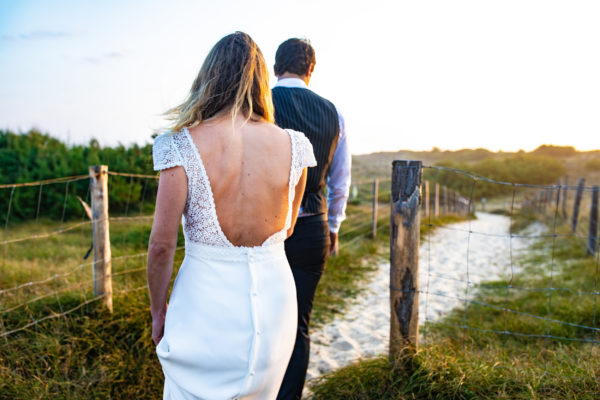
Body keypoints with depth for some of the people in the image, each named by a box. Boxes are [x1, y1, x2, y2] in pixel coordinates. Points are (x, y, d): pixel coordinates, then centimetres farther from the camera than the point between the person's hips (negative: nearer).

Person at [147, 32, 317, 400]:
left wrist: (158, 311, 5)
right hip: (274, 297, 3)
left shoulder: (184, 146, -15)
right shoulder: (293, 146, -6)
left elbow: (162, 245, -11)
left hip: (207, 303, -2)